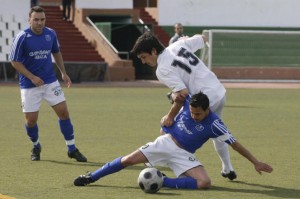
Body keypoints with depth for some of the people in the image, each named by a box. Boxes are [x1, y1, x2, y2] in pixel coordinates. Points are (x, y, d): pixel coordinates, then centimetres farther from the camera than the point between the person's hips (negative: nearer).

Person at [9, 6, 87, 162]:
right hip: (29, 85, -3)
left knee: (63, 112, -4)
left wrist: (63, 72, 9)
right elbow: (15, 61, -11)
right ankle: (36, 147, 28)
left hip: (50, 81, 3)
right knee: (31, 120, -1)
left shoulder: (51, 34, -1)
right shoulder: (22, 38, -14)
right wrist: (32, 77, -18)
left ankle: (72, 149, 7)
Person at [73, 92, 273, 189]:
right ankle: (91, 177, 6)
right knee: (128, 160, -9)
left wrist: (256, 162, -22)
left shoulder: (214, 124, -23)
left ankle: (163, 182, -20)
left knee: (205, 182, -26)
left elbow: (235, 143, -20)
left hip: (184, 155, -2)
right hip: (166, 142, 2)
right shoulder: (187, 102, -14)